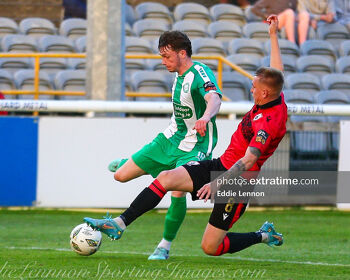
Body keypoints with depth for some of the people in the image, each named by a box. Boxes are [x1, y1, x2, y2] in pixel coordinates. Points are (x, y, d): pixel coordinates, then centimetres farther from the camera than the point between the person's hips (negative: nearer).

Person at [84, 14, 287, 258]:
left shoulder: (268, 123, -27)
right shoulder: (276, 99, 0)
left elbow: (248, 161, -34)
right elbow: (277, 72, 20)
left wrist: (218, 183, -37)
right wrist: (274, 35, 27)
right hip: (222, 165, 10)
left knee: (211, 247, -5)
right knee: (166, 178, -7)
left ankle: (263, 236, 17)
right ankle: (119, 224, -7)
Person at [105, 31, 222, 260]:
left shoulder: (200, 73, -21)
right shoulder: (179, 75, 6)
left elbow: (214, 98, -41)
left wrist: (205, 117, -61)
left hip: (195, 146, -7)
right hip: (171, 138, 7)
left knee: (178, 193, -28)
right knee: (120, 175, 5)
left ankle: (165, 246, -8)